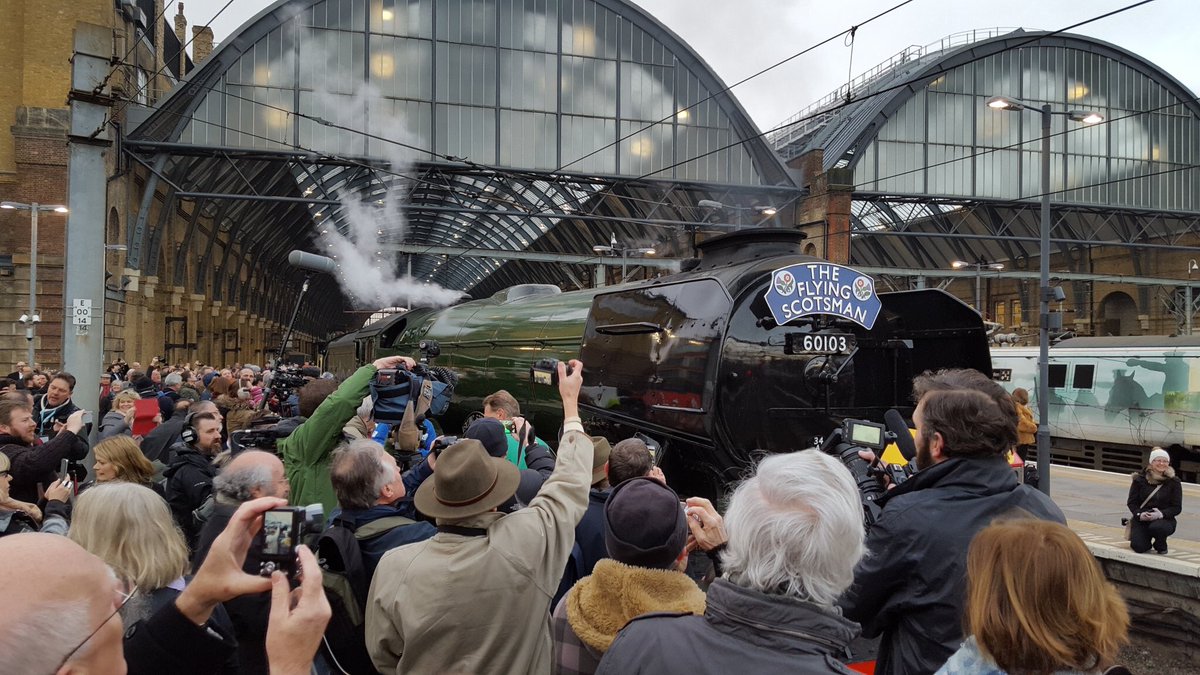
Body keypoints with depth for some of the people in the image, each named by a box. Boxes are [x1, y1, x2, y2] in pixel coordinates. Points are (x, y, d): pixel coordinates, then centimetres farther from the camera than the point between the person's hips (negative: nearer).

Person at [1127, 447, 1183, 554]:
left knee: (1157, 527, -37)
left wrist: (1161, 514, -20)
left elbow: (1177, 508, -2)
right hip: (1141, 519, 1)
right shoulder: (1140, 479, 1)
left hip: (1164, 519, -1)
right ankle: (1147, 539, 20)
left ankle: (1161, 545, 0)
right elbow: (1131, 502, 2)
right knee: (1139, 547, -19)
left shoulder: (1173, 481, 0)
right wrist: (1139, 514, -18)